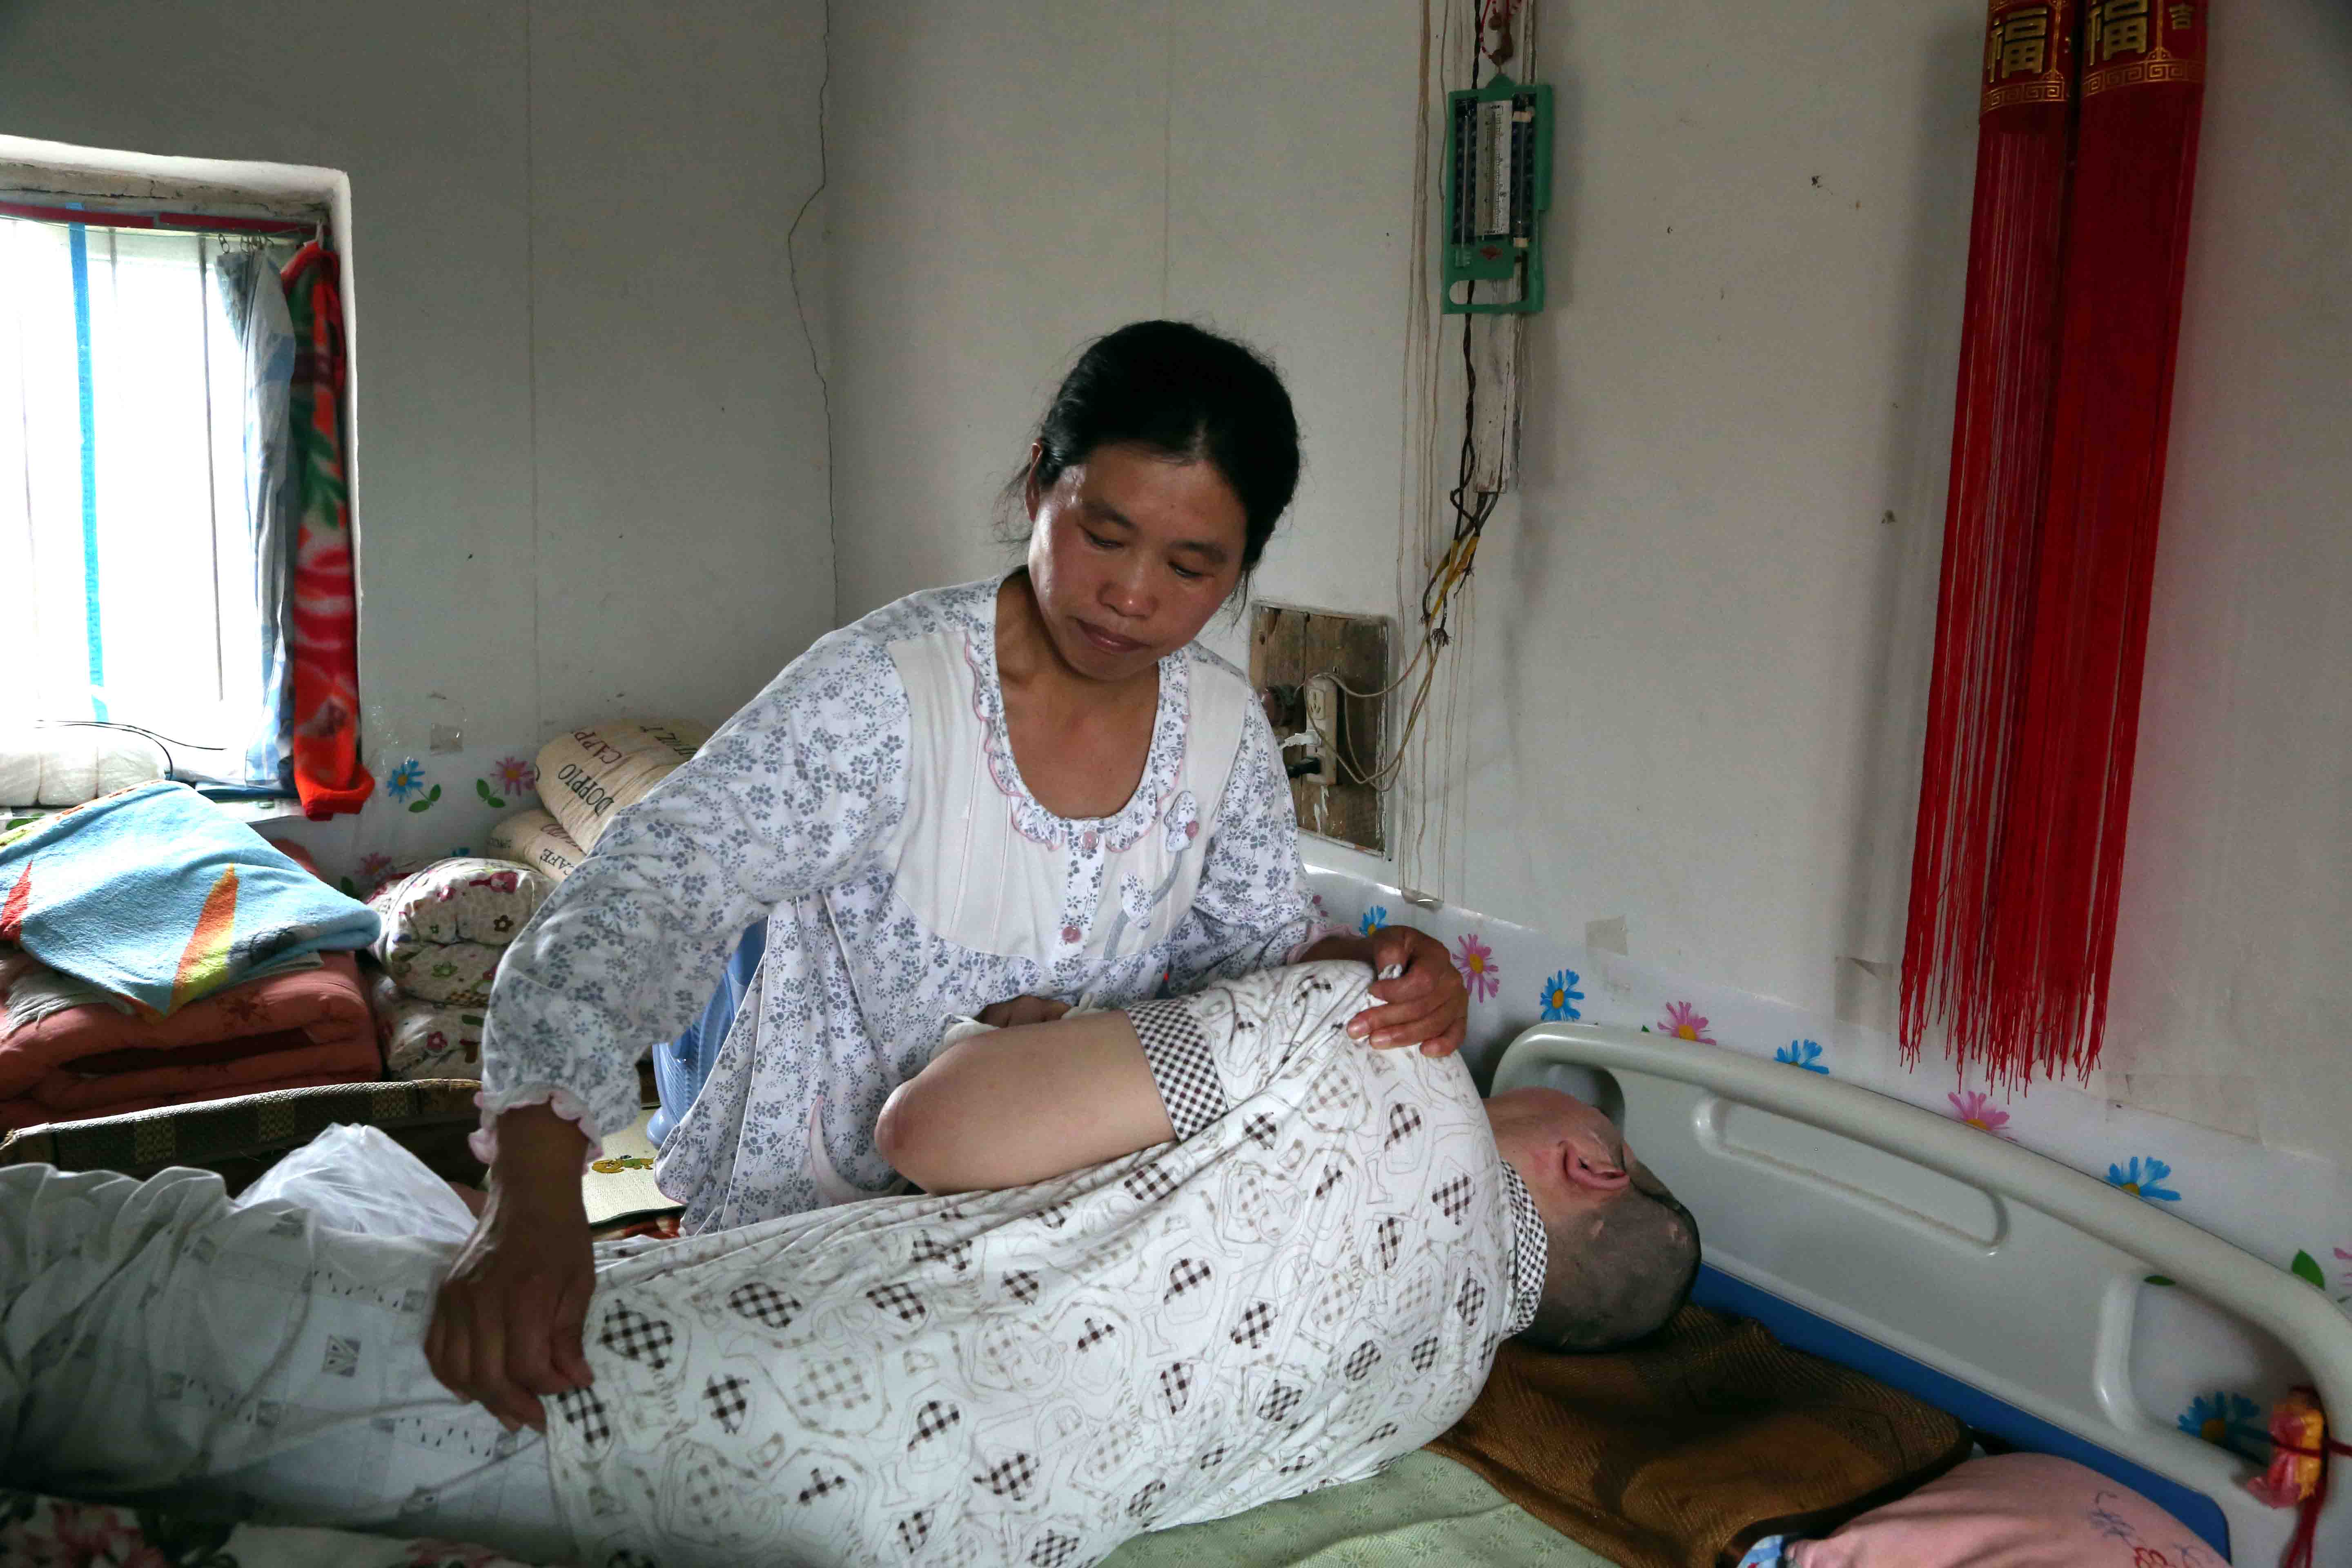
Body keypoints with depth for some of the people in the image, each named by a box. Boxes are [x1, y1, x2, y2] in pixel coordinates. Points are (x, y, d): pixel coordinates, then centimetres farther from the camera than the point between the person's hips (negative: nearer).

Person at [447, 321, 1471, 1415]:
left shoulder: (1227, 730, -7)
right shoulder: (886, 691, -26)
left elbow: (1254, 947, 4)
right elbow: (647, 892, -34)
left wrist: (1366, 962, -20)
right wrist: (534, 1201, -48)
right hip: (811, 1219, -4)